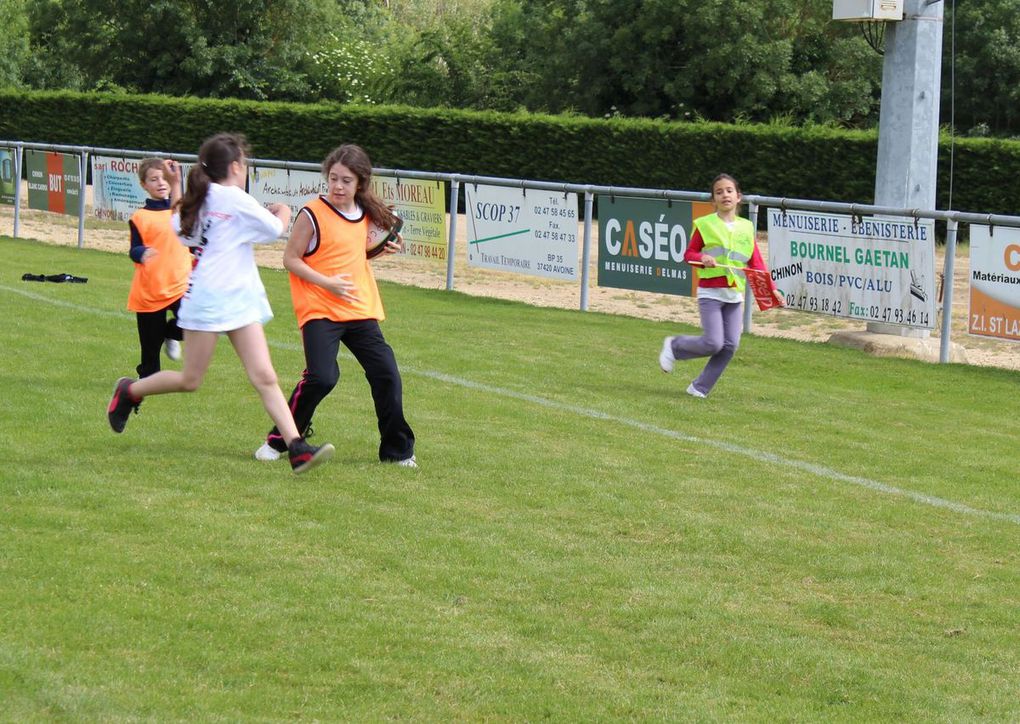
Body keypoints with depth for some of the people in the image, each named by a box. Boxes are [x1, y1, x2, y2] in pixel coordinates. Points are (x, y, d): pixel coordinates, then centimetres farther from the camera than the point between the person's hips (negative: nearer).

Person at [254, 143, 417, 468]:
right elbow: (291, 259, -8)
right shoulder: (313, 214, -10)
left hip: (360, 310, 6)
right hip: (320, 311, -6)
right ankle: (277, 441, -1)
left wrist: (383, 249, 6)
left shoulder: (365, 214, 8)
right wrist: (327, 282, -18)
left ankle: (397, 450, 16)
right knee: (321, 377, -20)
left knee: (386, 374, 1)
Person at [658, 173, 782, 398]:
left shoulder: (746, 228, 9)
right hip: (710, 292, -5)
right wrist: (703, 258, -18)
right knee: (713, 343, -14)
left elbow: (756, 263, 8)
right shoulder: (705, 225, -1)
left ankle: (700, 388, 10)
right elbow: (689, 254, 3)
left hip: (734, 295, 5)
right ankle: (674, 346, 13)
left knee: (730, 345, -2)